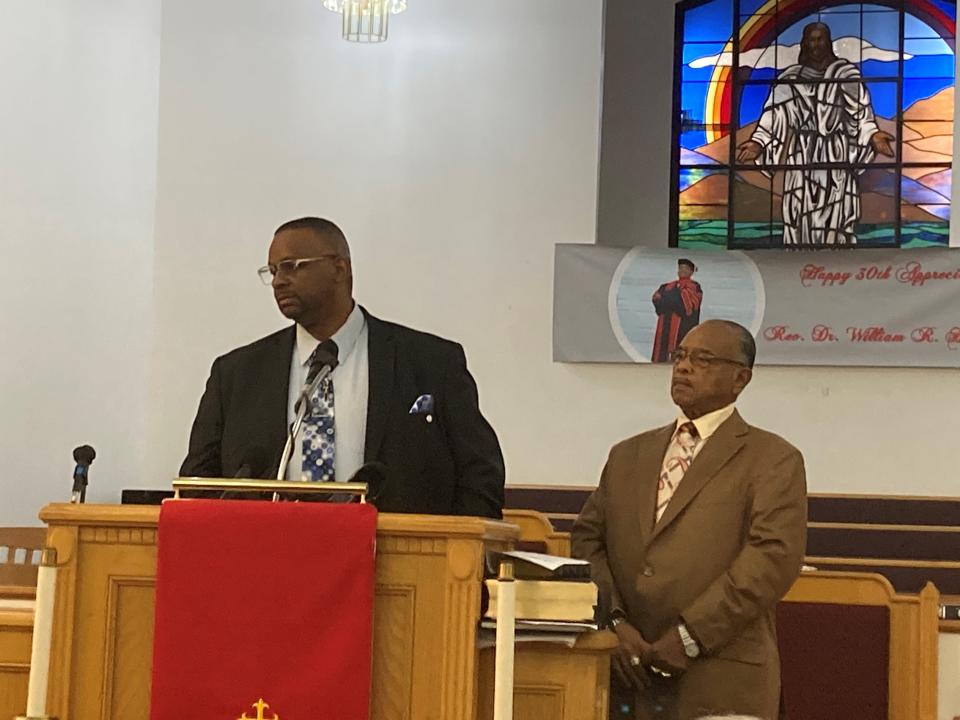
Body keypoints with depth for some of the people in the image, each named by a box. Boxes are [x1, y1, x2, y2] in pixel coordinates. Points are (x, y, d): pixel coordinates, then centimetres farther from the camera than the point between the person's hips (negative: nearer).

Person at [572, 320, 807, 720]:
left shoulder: (773, 460, 3)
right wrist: (614, 622, -5)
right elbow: (587, 539, 12)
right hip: (628, 677, 4)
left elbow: (774, 558, -10)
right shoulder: (628, 455, 20)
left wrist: (690, 637, -14)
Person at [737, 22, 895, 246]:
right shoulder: (791, 78, 7)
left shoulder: (847, 74, 4)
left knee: (836, 223, -5)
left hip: (837, 159, -1)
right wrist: (758, 144, -13)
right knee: (800, 222, -3)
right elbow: (775, 116, 1)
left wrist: (873, 135, -19)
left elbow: (860, 113, -1)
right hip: (803, 159, 1)